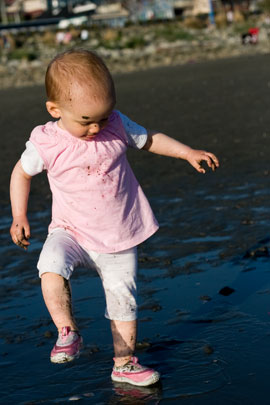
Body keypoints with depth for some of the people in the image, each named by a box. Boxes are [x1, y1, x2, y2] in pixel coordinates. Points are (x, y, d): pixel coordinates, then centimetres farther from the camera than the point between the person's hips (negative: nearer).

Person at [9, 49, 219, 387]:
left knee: (123, 301, 7)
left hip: (119, 238, 2)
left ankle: (124, 363, 24)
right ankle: (67, 333, -16)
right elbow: (22, 172, 3)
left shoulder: (116, 126, -8)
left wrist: (188, 153, 2)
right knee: (51, 265, -31)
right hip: (72, 231, -2)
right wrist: (19, 216, -2)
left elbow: (149, 139, 9)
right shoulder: (46, 143, -14)